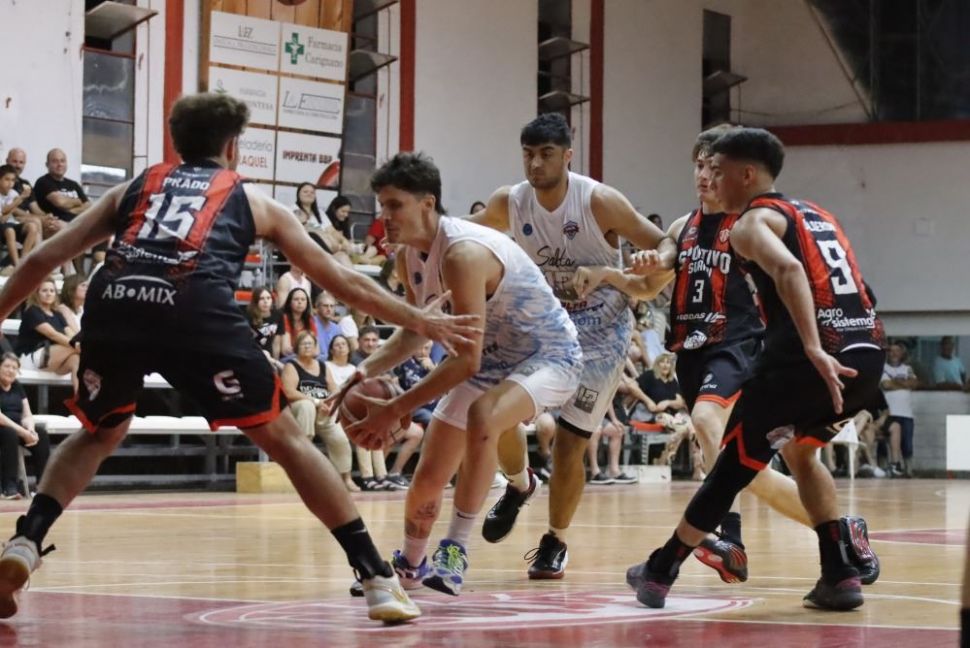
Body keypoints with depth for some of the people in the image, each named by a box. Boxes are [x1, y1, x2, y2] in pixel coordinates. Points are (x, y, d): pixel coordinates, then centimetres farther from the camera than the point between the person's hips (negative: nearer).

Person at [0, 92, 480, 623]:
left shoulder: (133, 189, 34)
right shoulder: (253, 200, 30)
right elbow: (341, 281, 32)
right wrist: (419, 321, 42)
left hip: (113, 306, 2)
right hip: (196, 313, -2)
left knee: (98, 433, 30)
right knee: (284, 439, 12)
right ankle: (379, 580, 5)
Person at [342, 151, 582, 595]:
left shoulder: (463, 254, -32)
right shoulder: (408, 256, -5)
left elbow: (466, 360, -35)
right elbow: (415, 330, 11)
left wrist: (394, 410, -34)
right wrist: (365, 372, -6)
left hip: (548, 355, -9)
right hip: (491, 359, 9)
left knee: (482, 417, -39)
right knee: (428, 478, 8)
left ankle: (455, 552, -31)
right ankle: (409, 566, 35)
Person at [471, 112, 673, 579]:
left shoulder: (600, 202, -19)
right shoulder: (509, 204, -8)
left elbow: (665, 245, -14)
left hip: (599, 330, -4)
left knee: (569, 443, -6)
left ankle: (556, 542, 15)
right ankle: (519, 485, 19)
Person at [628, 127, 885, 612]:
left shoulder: (752, 221, 0)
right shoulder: (815, 214, 26)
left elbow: (789, 270, -20)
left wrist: (813, 349, -30)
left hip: (812, 358, -7)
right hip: (867, 354, 7)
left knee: (736, 463, 8)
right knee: (798, 449, 29)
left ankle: (660, 572, 18)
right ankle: (841, 575, 20)